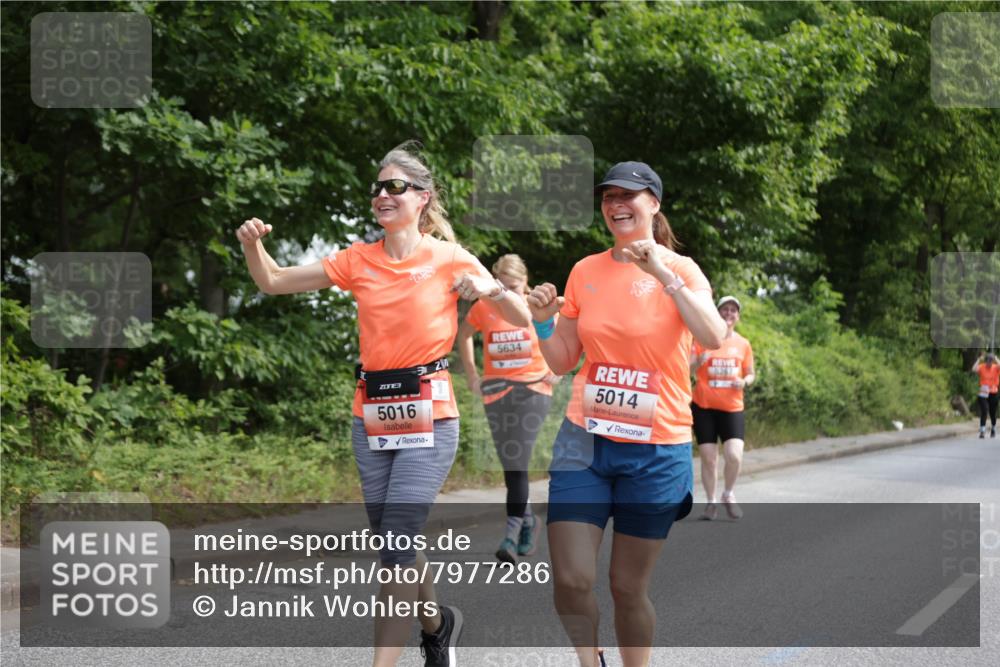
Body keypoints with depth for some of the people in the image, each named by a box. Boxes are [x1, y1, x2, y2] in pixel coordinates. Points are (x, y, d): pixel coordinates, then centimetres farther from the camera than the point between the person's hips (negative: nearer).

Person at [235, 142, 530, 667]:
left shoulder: (449, 259, -2)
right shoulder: (358, 260, 6)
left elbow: (523, 320, 0)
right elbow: (273, 282, 9)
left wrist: (491, 289, -20)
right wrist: (253, 245, -11)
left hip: (427, 418, -4)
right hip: (371, 419, 4)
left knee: (396, 546, -13)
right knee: (396, 544, 13)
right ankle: (437, 623, 40)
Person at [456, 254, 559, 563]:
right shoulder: (483, 308, 0)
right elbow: (464, 335, 18)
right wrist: (471, 374, 13)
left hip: (532, 388, -3)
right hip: (496, 390, 3)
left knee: (518, 462, -13)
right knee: (509, 463, 6)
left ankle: (512, 533, -15)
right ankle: (528, 520, 26)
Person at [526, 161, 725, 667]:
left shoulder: (679, 269, -3)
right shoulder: (585, 271, 7)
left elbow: (713, 337, -21)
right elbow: (562, 363, 13)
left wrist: (663, 275, -26)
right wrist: (543, 322, -5)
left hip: (656, 449, -2)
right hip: (585, 440, 3)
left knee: (628, 587, 3)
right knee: (571, 580, -8)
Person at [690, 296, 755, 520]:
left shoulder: (743, 344, 6)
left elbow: (750, 374, 15)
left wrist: (744, 382, -8)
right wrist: (698, 361, -24)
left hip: (732, 408, 1)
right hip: (704, 407, -1)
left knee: (734, 456, -14)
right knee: (708, 458, 0)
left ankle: (729, 495, 12)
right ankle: (711, 502, 16)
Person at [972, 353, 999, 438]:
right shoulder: (982, 367, -4)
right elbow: (974, 369, -21)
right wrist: (979, 360, -18)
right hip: (983, 393, -1)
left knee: (993, 413, 13)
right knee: (984, 411, -15)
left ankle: (993, 430, 33)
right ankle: (982, 431, -17)